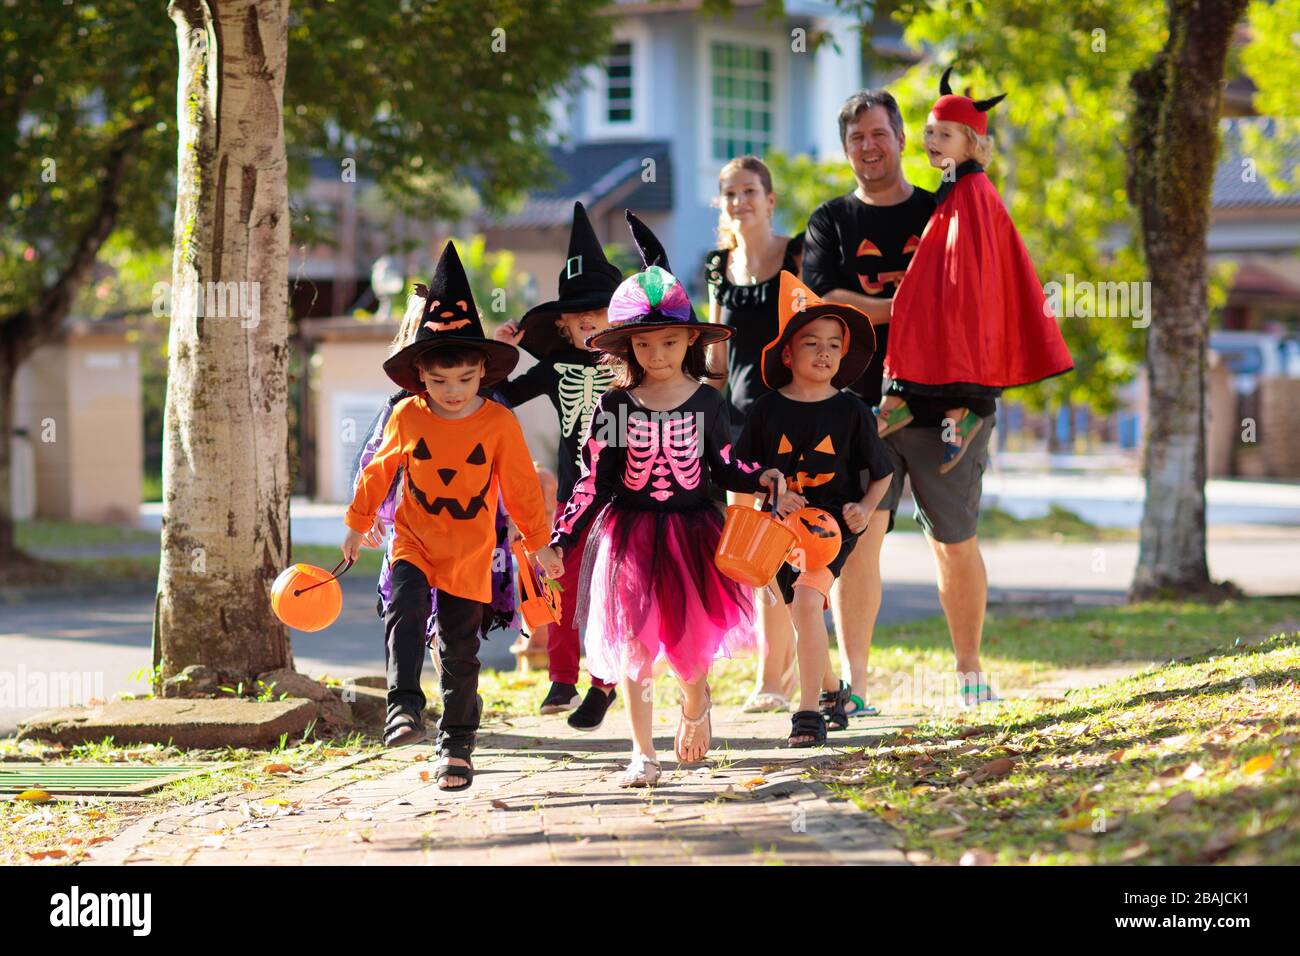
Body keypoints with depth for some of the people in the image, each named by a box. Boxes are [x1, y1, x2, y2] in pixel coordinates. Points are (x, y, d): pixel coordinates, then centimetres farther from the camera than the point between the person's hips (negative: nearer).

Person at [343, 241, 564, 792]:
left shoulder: (498, 424, -8)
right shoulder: (407, 417, -5)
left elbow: (520, 487, 3)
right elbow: (379, 472, 10)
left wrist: (539, 543, 10)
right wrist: (358, 525, 19)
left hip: (470, 554, 0)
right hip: (414, 539, 0)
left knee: (461, 648, 5)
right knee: (406, 607, -28)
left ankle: (457, 744, 15)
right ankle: (404, 705, -27)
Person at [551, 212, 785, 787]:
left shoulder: (706, 402, 0)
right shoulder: (615, 406, -3)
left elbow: (722, 467, 7)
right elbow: (593, 482, -1)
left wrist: (762, 478, -12)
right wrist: (560, 540, -6)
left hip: (692, 533, 1)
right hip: (629, 535, -1)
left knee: (692, 641, 1)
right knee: (633, 645, -3)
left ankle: (695, 706, 36)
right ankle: (643, 754, 8)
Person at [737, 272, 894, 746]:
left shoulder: (851, 411, -2)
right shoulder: (767, 410, -1)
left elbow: (881, 474, 7)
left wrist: (865, 509, -11)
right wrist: (772, 498, -14)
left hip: (834, 524, -3)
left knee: (807, 600, -25)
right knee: (805, 618, 14)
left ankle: (809, 710, -20)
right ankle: (832, 689, 43)